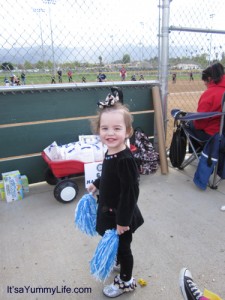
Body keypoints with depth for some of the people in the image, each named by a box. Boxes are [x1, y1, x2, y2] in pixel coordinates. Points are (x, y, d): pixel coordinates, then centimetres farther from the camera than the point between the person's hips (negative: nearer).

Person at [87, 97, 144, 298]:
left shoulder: (125, 160, -32)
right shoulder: (110, 152, -6)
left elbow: (131, 192, -28)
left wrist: (123, 220, -23)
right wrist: (97, 184, 24)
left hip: (121, 214, -8)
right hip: (110, 209, 8)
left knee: (123, 246, 14)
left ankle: (126, 281, 38)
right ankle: (117, 260, 59)